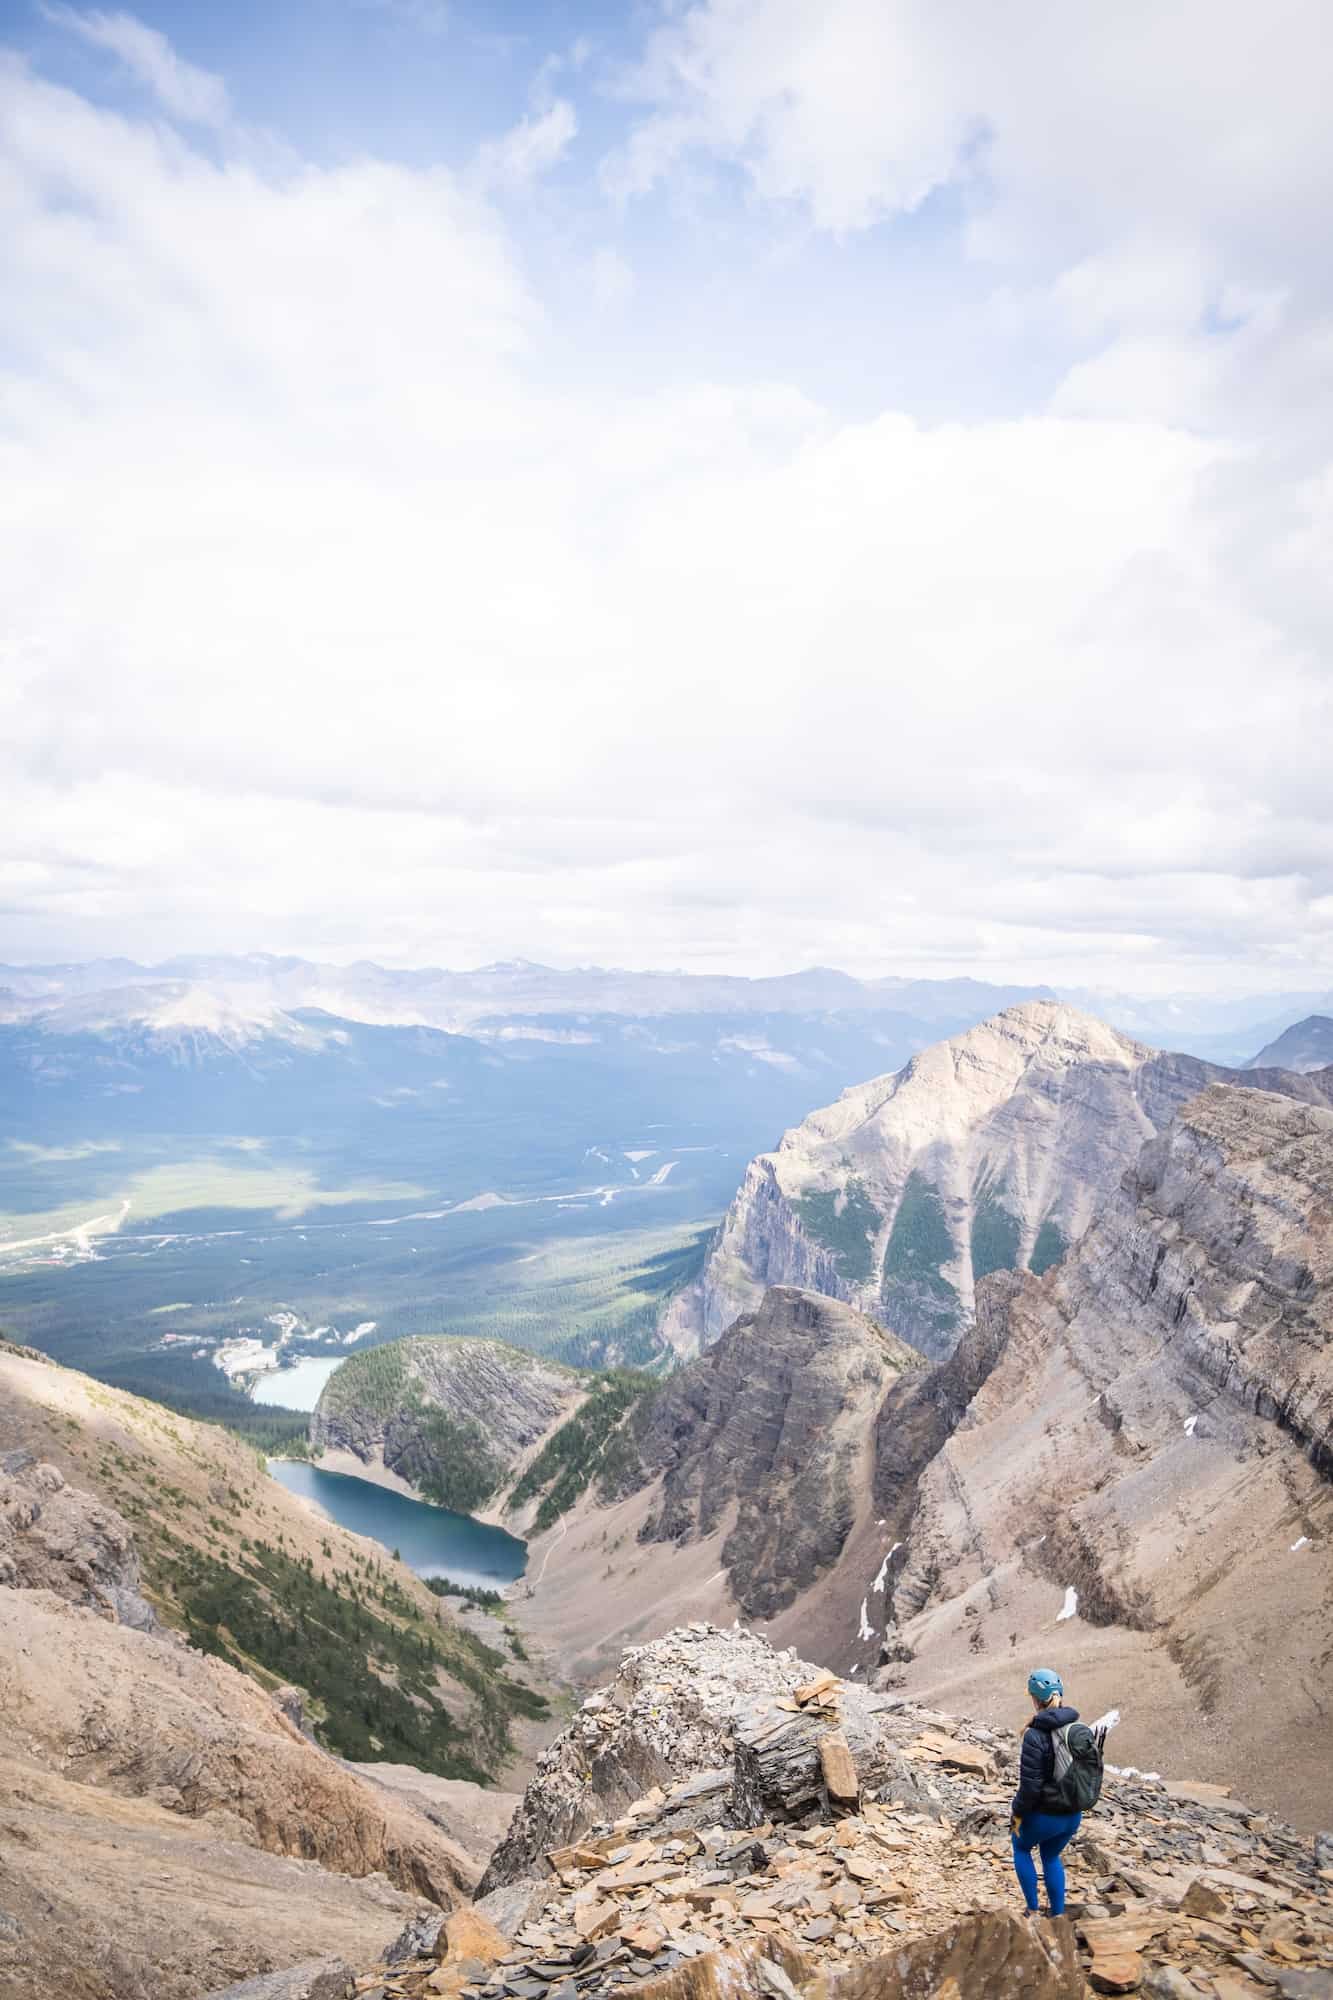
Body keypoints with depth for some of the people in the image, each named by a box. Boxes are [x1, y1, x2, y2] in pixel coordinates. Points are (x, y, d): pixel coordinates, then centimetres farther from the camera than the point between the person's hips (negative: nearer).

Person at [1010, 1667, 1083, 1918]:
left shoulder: (1035, 1736, -25)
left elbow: (1030, 1785, -23)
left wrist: (1017, 1813, -8)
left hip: (1043, 1816, -5)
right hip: (1073, 1815, 5)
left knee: (1021, 1847, 25)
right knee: (1051, 1857, 30)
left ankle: (1033, 1911, 26)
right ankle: (1058, 1915, 32)